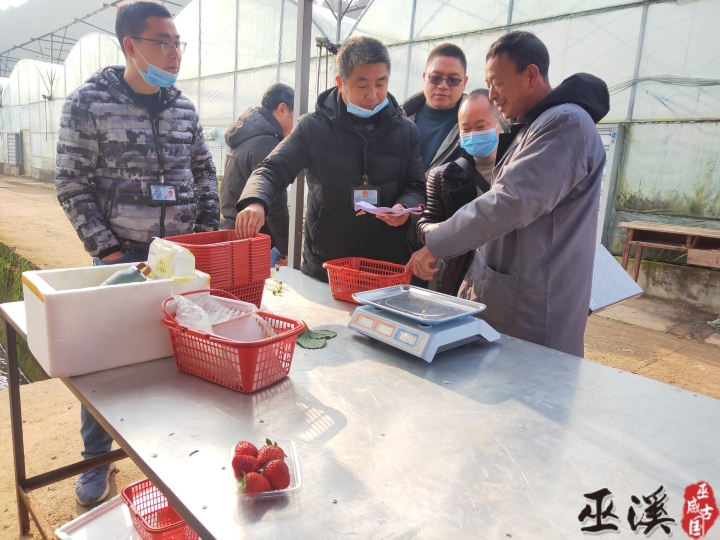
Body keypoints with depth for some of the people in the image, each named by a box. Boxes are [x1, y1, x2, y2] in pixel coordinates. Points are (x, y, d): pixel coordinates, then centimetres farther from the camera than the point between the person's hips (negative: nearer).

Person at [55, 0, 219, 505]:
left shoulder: (183, 106, 7)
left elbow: (204, 172, 12)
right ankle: (96, 458, 28)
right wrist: (106, 249, -12)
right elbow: (73, 185, -6)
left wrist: (208, 236, 4)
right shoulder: (88, 104, -5)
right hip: (120, 255, -3)